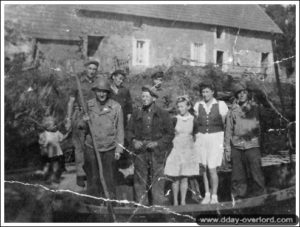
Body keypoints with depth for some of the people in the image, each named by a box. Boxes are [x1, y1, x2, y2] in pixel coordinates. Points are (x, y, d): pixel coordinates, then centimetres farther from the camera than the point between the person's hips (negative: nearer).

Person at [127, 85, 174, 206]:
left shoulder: (162, 114, 4)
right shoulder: (136, 113, 11)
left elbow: (170, 133, 5)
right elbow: (130, 131, 17)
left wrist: (157, 143, -8)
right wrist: (134, 141, -3)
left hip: (157, 152, -2)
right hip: (140, 152, 2)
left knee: (157, 179, -3)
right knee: (140, 180, 2)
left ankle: (159, 205, 6)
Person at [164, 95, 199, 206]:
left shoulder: (193, 120, 2)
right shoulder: (175, 119, -2)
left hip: (188, 151, 1)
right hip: (176, 150, -1)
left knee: (184, 178, 5)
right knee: (175, 178, 1)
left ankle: (183, 201, 11)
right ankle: (175, 201, 9)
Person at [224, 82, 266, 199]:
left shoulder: (255, 107, 8)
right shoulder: (233, 110, 9)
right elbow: (228, 130, 10)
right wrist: (227, 148, 6)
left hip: (252, 144, -1)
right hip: (236, 146, 1)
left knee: (256, 172, -5)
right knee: (237, 175, 5)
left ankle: (260, 194, 6)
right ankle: (238, 197, 16)